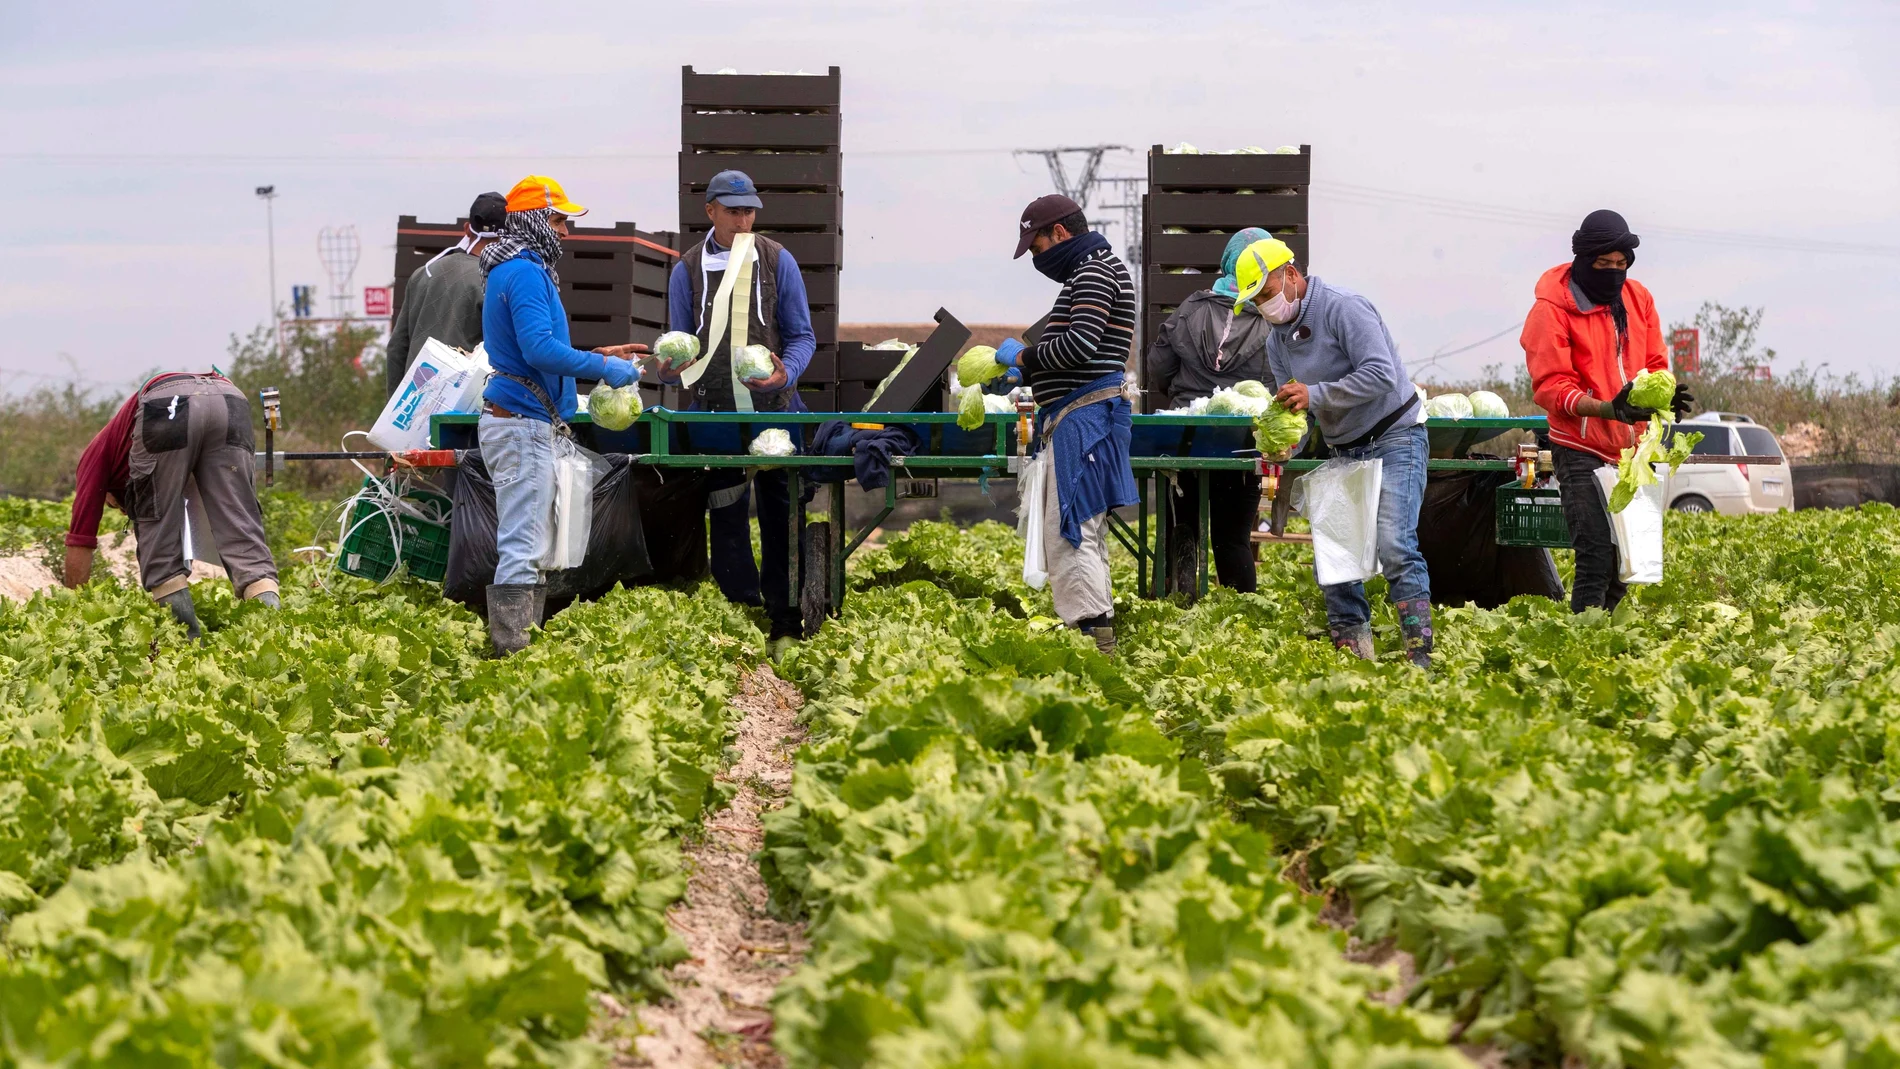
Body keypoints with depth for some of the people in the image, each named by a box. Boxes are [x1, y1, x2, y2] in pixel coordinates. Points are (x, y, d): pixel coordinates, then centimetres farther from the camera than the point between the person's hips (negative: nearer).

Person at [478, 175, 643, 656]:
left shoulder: (517, 270, 20)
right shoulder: (525, 273, -14)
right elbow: (540, 349, -24)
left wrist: (598, 356, 23)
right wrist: (605, 369, -16)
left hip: (521, 421, 11)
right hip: (522, 422, -11)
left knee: (527, 543, 13)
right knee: (522, 545, -12)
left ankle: (521, 643, 16)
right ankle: (512, 650, -15)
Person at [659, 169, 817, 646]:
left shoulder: (776, 260, 2)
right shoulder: (688, 270, 4)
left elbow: (802, 336, 3)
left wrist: (785, 373, -17)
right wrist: (670, 367, -14)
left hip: (775, 410, -1)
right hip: (716, 413, 1)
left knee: (780, 515, 3)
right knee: (726, 520, 3)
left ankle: (784, 617, 11)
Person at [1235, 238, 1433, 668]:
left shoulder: (1342, 308, -16)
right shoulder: (1278, 339, 10)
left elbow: (1381, 375, -25)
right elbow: (1295, 408, 13)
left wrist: (1315, 394, -25)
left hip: (1394, 440, -8)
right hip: (1344, 452, 8)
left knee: (1394, 547, -18)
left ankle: (1419, 653, -18)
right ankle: (1352, 647, 8)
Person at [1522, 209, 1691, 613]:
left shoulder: (1638, 299, 10)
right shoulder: (1552, 308, -8)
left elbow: (1654, 365, 15)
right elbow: (1550, 387, -12)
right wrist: (1608, 408, -27)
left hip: (1631, 449, 6)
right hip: (1581, 451, -6)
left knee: (1625, 562, 4)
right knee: (1597, 557, -15)